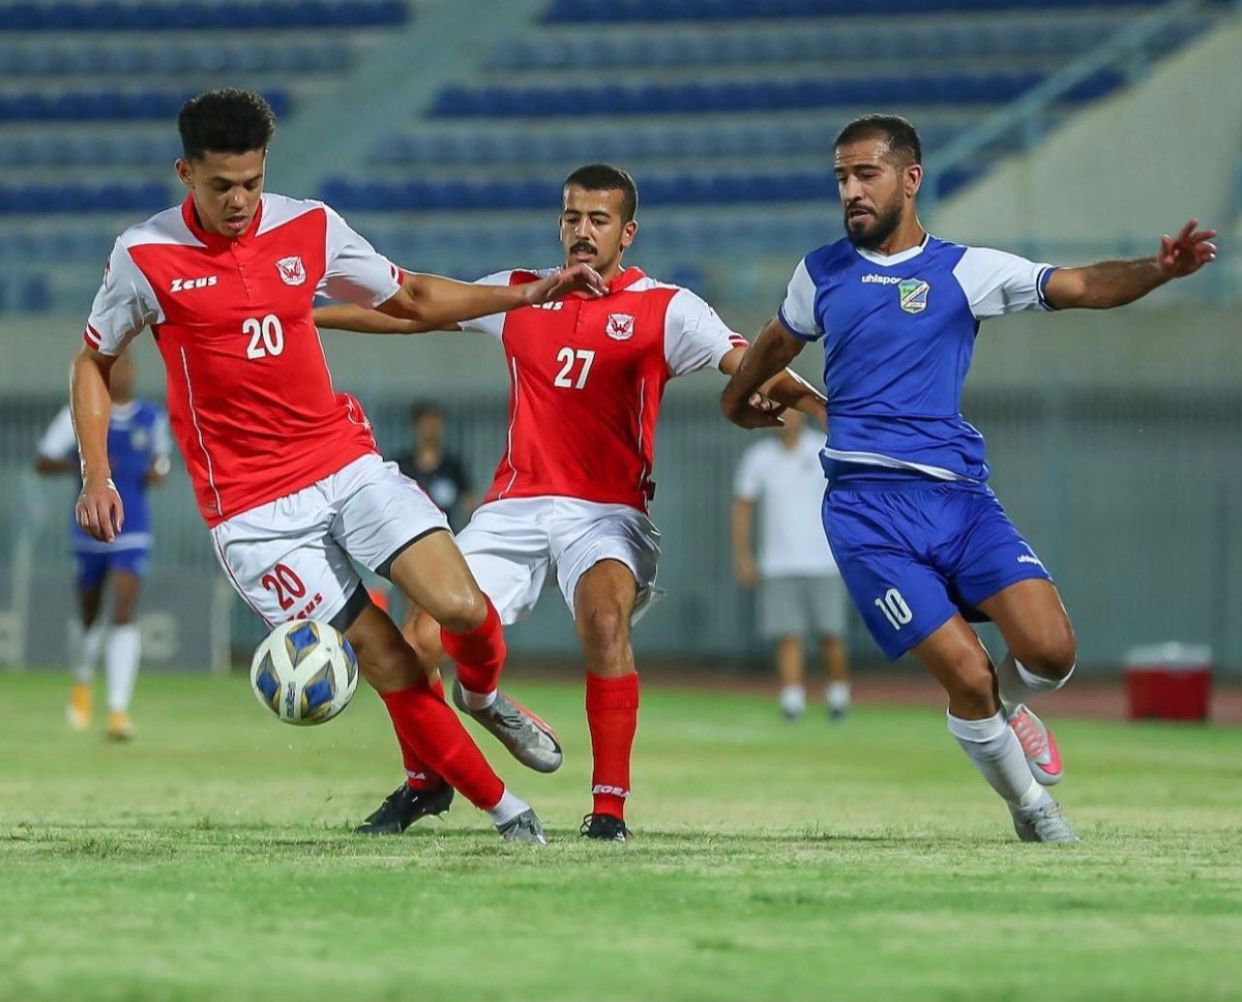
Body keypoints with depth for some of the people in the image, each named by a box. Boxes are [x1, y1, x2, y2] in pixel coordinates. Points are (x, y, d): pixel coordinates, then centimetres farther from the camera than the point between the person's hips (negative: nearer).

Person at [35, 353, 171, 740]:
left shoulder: (153, 418, 4)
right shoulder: (79, 416, -3)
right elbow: (42, 462, -5)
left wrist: (158, 471, -2)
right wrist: (80, 464, -21)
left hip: (132, 535, 0)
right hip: (88, 530, 0)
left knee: (124, 617, -15)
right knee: (91, 618, 13)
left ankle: (119, 710, -19)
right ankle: (82, 683, 43)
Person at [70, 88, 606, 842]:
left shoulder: (310, 228, 1)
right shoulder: (145, 258, -7)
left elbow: (413, 298, 15)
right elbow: (93, 363, 7)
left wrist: (528, 294, 5)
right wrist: (97, 476, -3)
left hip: (348, 462, 3)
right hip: (254, 509, -3)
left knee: (459, 604, -16)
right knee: (390, 667, -8)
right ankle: (500, 806, 7)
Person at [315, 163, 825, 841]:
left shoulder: (665, 309, 0)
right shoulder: (516, 295, 12)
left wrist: (824, 408, -24)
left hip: (606, 513, -3)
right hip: (514, 506, 4)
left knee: (605, 619, -33)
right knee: (421, 641, -9)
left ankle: (609, 805, -26)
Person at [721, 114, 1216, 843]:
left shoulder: (965, 270, 4)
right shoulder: (821, 274, 10)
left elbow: (1080, 287, -6)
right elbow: (775, 346, 31)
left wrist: (1159, 270, -23)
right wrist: (736, 401, 45)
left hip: (959, 494, 0)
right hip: (868, 509, 0)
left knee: (1050, 651, -15)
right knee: (967, 675, -12)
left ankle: (1007, 709, 21)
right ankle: (1030, 805, 13)